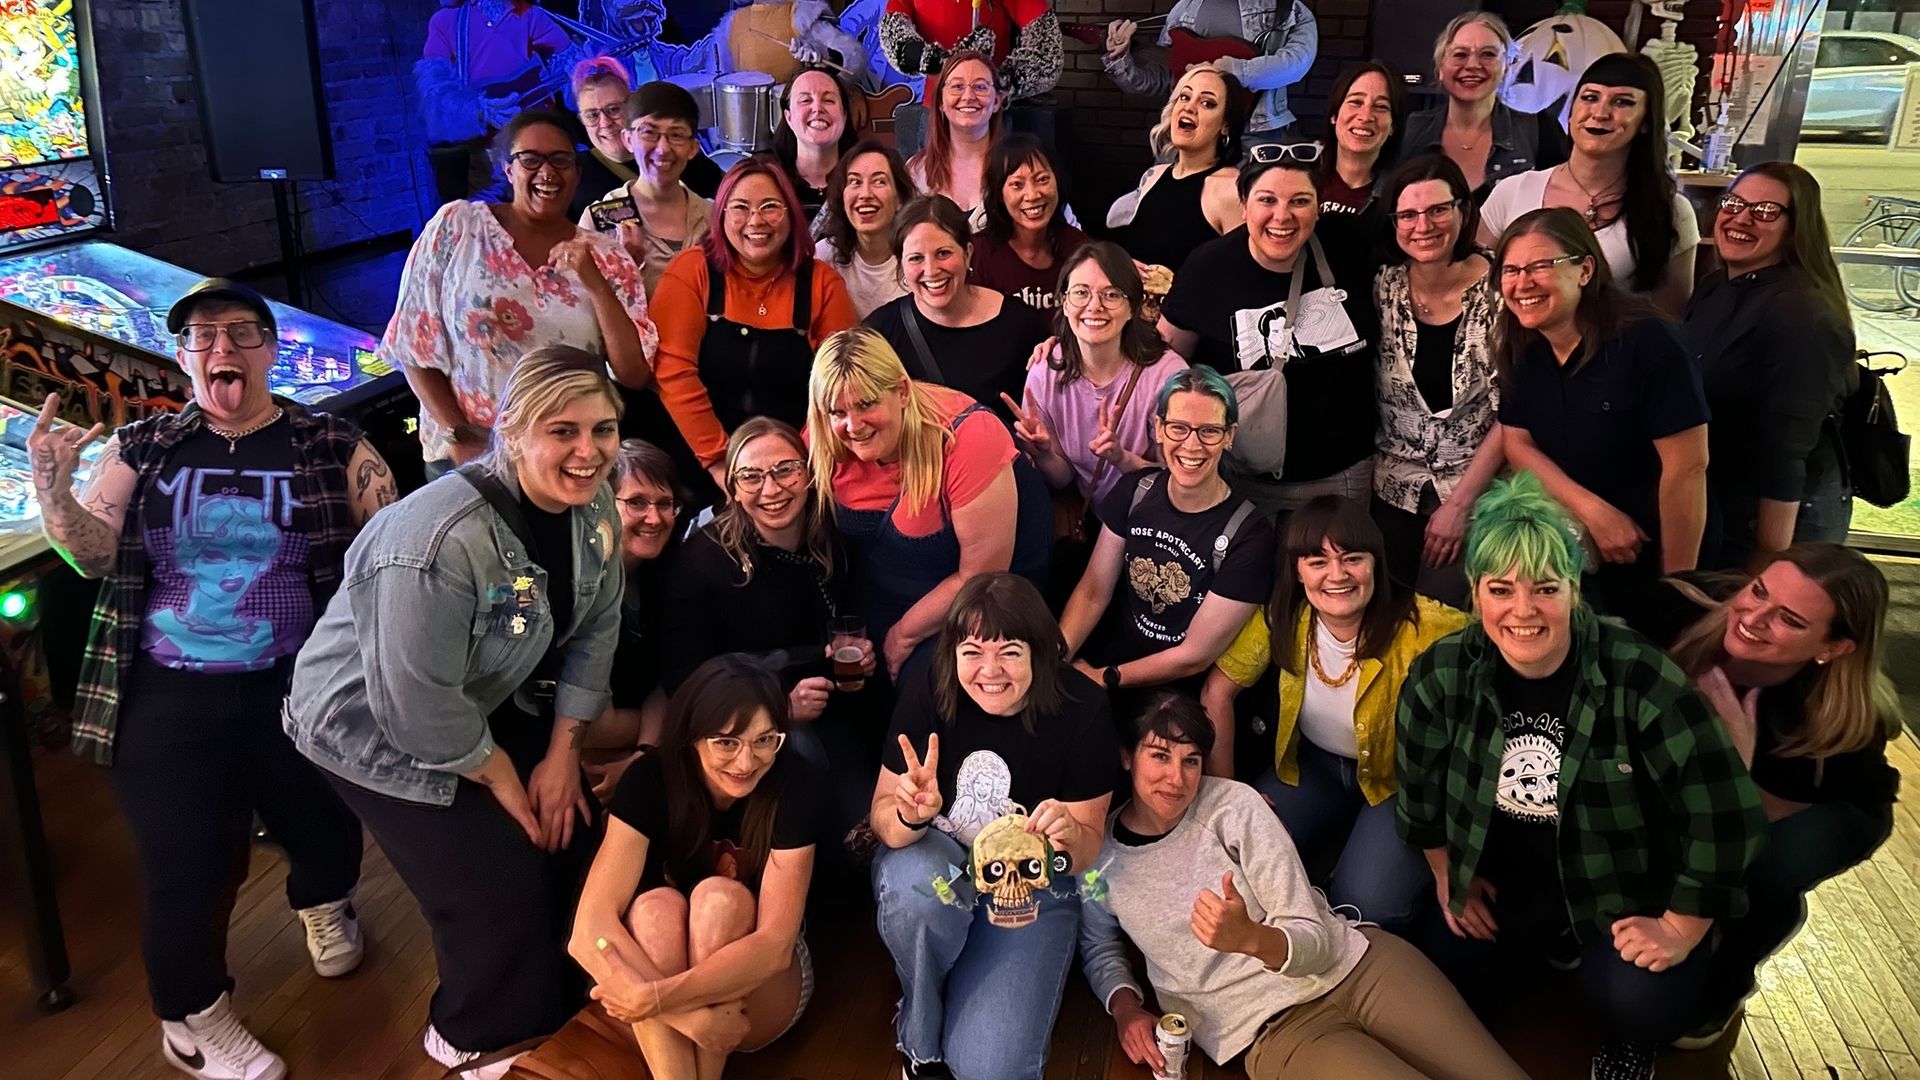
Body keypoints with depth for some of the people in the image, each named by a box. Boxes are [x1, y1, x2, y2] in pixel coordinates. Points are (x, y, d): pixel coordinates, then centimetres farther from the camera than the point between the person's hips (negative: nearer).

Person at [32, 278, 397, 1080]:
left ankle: (323, 902, 55)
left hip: (300, 692, 0)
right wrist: (52, 487, -20)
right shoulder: (142, 449, 2)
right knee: (186, 865, 8)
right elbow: (95, 555, -3)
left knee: (324, 824, 18)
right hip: (168, 704, 0)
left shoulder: (331, 447, -3)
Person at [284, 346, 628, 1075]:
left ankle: (560, 994, 36)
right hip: (378, 727, -7)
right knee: (501, 887, -6)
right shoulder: (441, 542, -37)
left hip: (483, 704, 7)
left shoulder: (593, 506, -12)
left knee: (571, 829, 7)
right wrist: (503, 780, -16)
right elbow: (418, 707, -31)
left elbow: (594, 631, -1)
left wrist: (561, 753, -3)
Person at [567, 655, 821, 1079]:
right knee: (656, 907, -31)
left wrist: (656, 999, -39)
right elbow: (589, 930, -29)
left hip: (761, 993, 0)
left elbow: (776, 943, -28)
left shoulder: (792, 785, -21)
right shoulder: (651, 779, -19)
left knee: (720, 898, -30)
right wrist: (688, 1015, -40)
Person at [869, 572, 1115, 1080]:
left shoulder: (1081, 710, -18)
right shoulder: (928, 692, -17)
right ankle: (919, 1039, -6)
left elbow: (1088, 851, -10)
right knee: (918, 888, -37)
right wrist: (911, 815, -36)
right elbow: (883, 819, -12)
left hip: (1031, 886, -1)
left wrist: (1070, 836, -34)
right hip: (935, 856, 1)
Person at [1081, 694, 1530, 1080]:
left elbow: (1313, 940, -8)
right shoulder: (1099, 854, -1)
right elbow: (1099, 948, 20)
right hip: (1273, 1032, -1)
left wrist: (1251, 938, -30)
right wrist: (1124, 1004, -1)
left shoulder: (1233, 805, -6)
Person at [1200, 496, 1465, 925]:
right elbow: (1217, 692, -6)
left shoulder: (1423, 628, -29)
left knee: (1365, 904, -24)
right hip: (1314, 765, 4)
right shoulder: (1281, 620, -16)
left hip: (1402, 779, -4)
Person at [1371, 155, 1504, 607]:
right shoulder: (1384, 286, -3)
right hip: (1393, 492, 3)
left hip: (1477, 491, -3)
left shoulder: (1500, 291, -11)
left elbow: (1510, 415, -10)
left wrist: (1458, 504, -12)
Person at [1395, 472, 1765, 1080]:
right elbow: (1421, 783, 4)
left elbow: (1724, 813, -20)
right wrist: (1446, 874, 10)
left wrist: (1682, 928, -14)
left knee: (1639, 1001, -28)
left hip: (1627, 886, -3)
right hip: (1502, 878, 4)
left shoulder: (1639, 677, -27)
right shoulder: (1442, 675, -16)